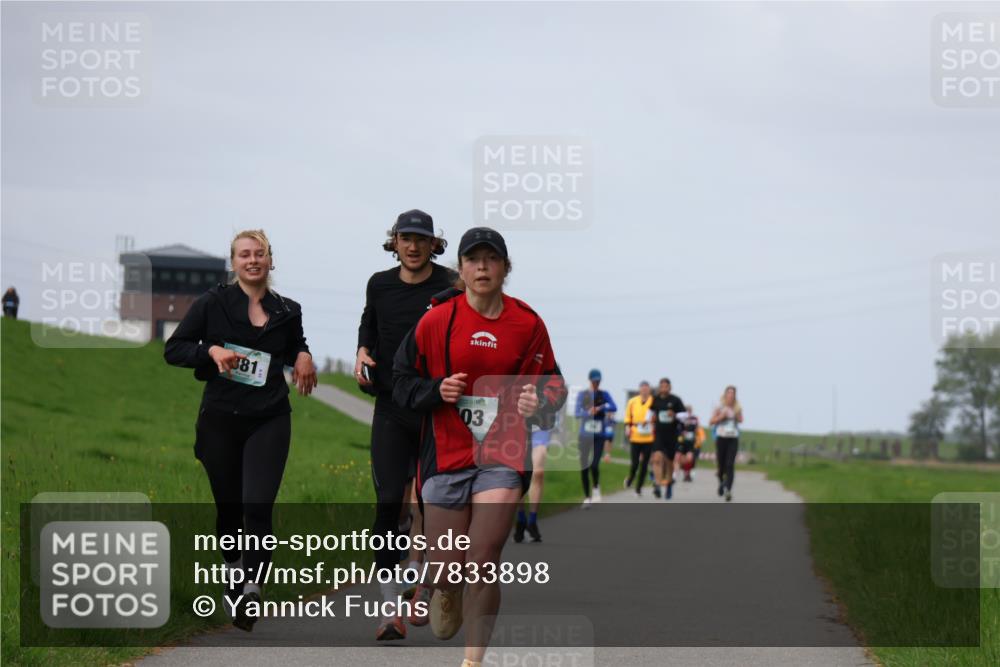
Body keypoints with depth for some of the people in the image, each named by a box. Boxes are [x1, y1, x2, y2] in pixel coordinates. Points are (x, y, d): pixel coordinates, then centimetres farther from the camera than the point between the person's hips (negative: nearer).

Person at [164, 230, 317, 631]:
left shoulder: (287, 312, 7)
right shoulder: (213, 303, -1)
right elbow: (173, 349, -1)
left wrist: (303, 356, 4)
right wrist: (211, 350, -18)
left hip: (269, 421, 0)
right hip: (221, 420, 0)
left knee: (258, 507, -15)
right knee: (228, 507, 11)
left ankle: (251, 588, -6)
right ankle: (234, 571, 38)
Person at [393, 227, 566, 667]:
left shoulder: (527, 324, 2)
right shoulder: (436, 321, -1)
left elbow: (551, 384, 11)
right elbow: (402, 382, 6)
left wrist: (539, 403, -10)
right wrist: (437, 390, -13)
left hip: (502, 456, 0)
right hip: (446, 454, 0)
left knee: (483, 565, -9)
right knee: (447, 569, 2)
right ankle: (445, 595, 41)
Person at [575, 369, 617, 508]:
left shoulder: (604, 395, 3)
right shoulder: (582, 395, 3)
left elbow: (614, 408, -12)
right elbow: (577, 413, -6)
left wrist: (600, 408, -29)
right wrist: (589, 413, -26)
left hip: (600, 436, -1)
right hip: (585, 435, 1)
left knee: (594, 465, -16)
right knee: (584, 467, 1)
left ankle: (596, 488, 14)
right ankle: (587, 497, 16)